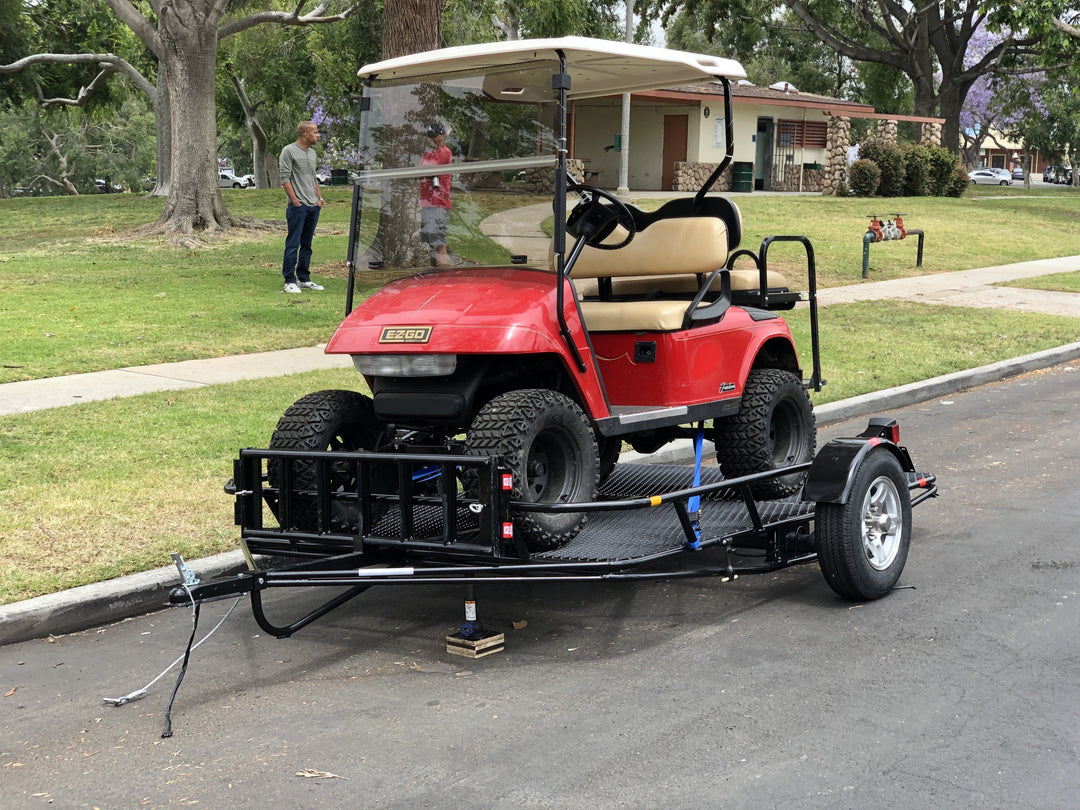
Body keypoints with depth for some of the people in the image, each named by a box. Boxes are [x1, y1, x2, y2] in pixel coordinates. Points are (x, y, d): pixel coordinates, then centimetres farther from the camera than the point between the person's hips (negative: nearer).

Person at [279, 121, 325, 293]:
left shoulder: (312, 153, 17)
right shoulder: (289, 151, -6)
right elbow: (285, 178, -10)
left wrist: (320, 198, 12)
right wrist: (294, 200, -14)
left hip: (314, 207, 7)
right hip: (298, 206, -7)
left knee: (307, 245, 11)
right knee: (293, 244, -7)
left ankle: (304, 279, 17)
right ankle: (290, 281, -5)